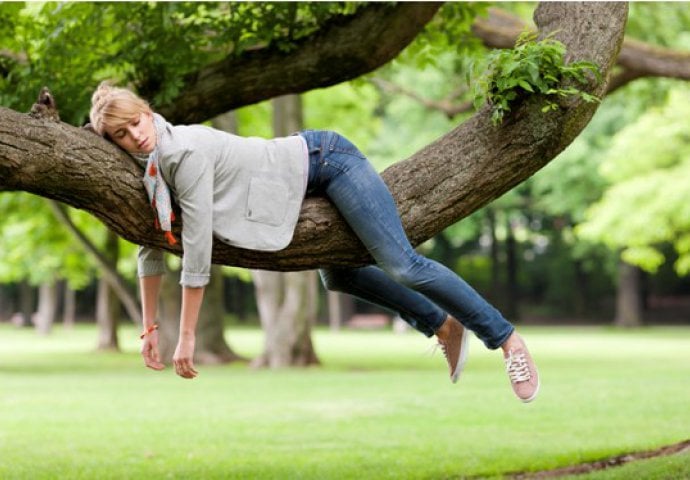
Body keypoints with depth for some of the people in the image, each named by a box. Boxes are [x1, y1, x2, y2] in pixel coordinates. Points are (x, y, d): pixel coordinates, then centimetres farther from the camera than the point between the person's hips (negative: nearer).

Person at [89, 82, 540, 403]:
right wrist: (150, 328, 5)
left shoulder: (186, 152, -29)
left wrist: (187, 338, -24)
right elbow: (153, 247, 6)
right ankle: (443, 326, 34)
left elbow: (197, 253, -29)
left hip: (324, 159, -10)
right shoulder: (153, 169, -4)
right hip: (313, 180, 10)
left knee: (401, 264, -15)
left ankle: (506, 338, -4)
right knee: (337, 276, 24)